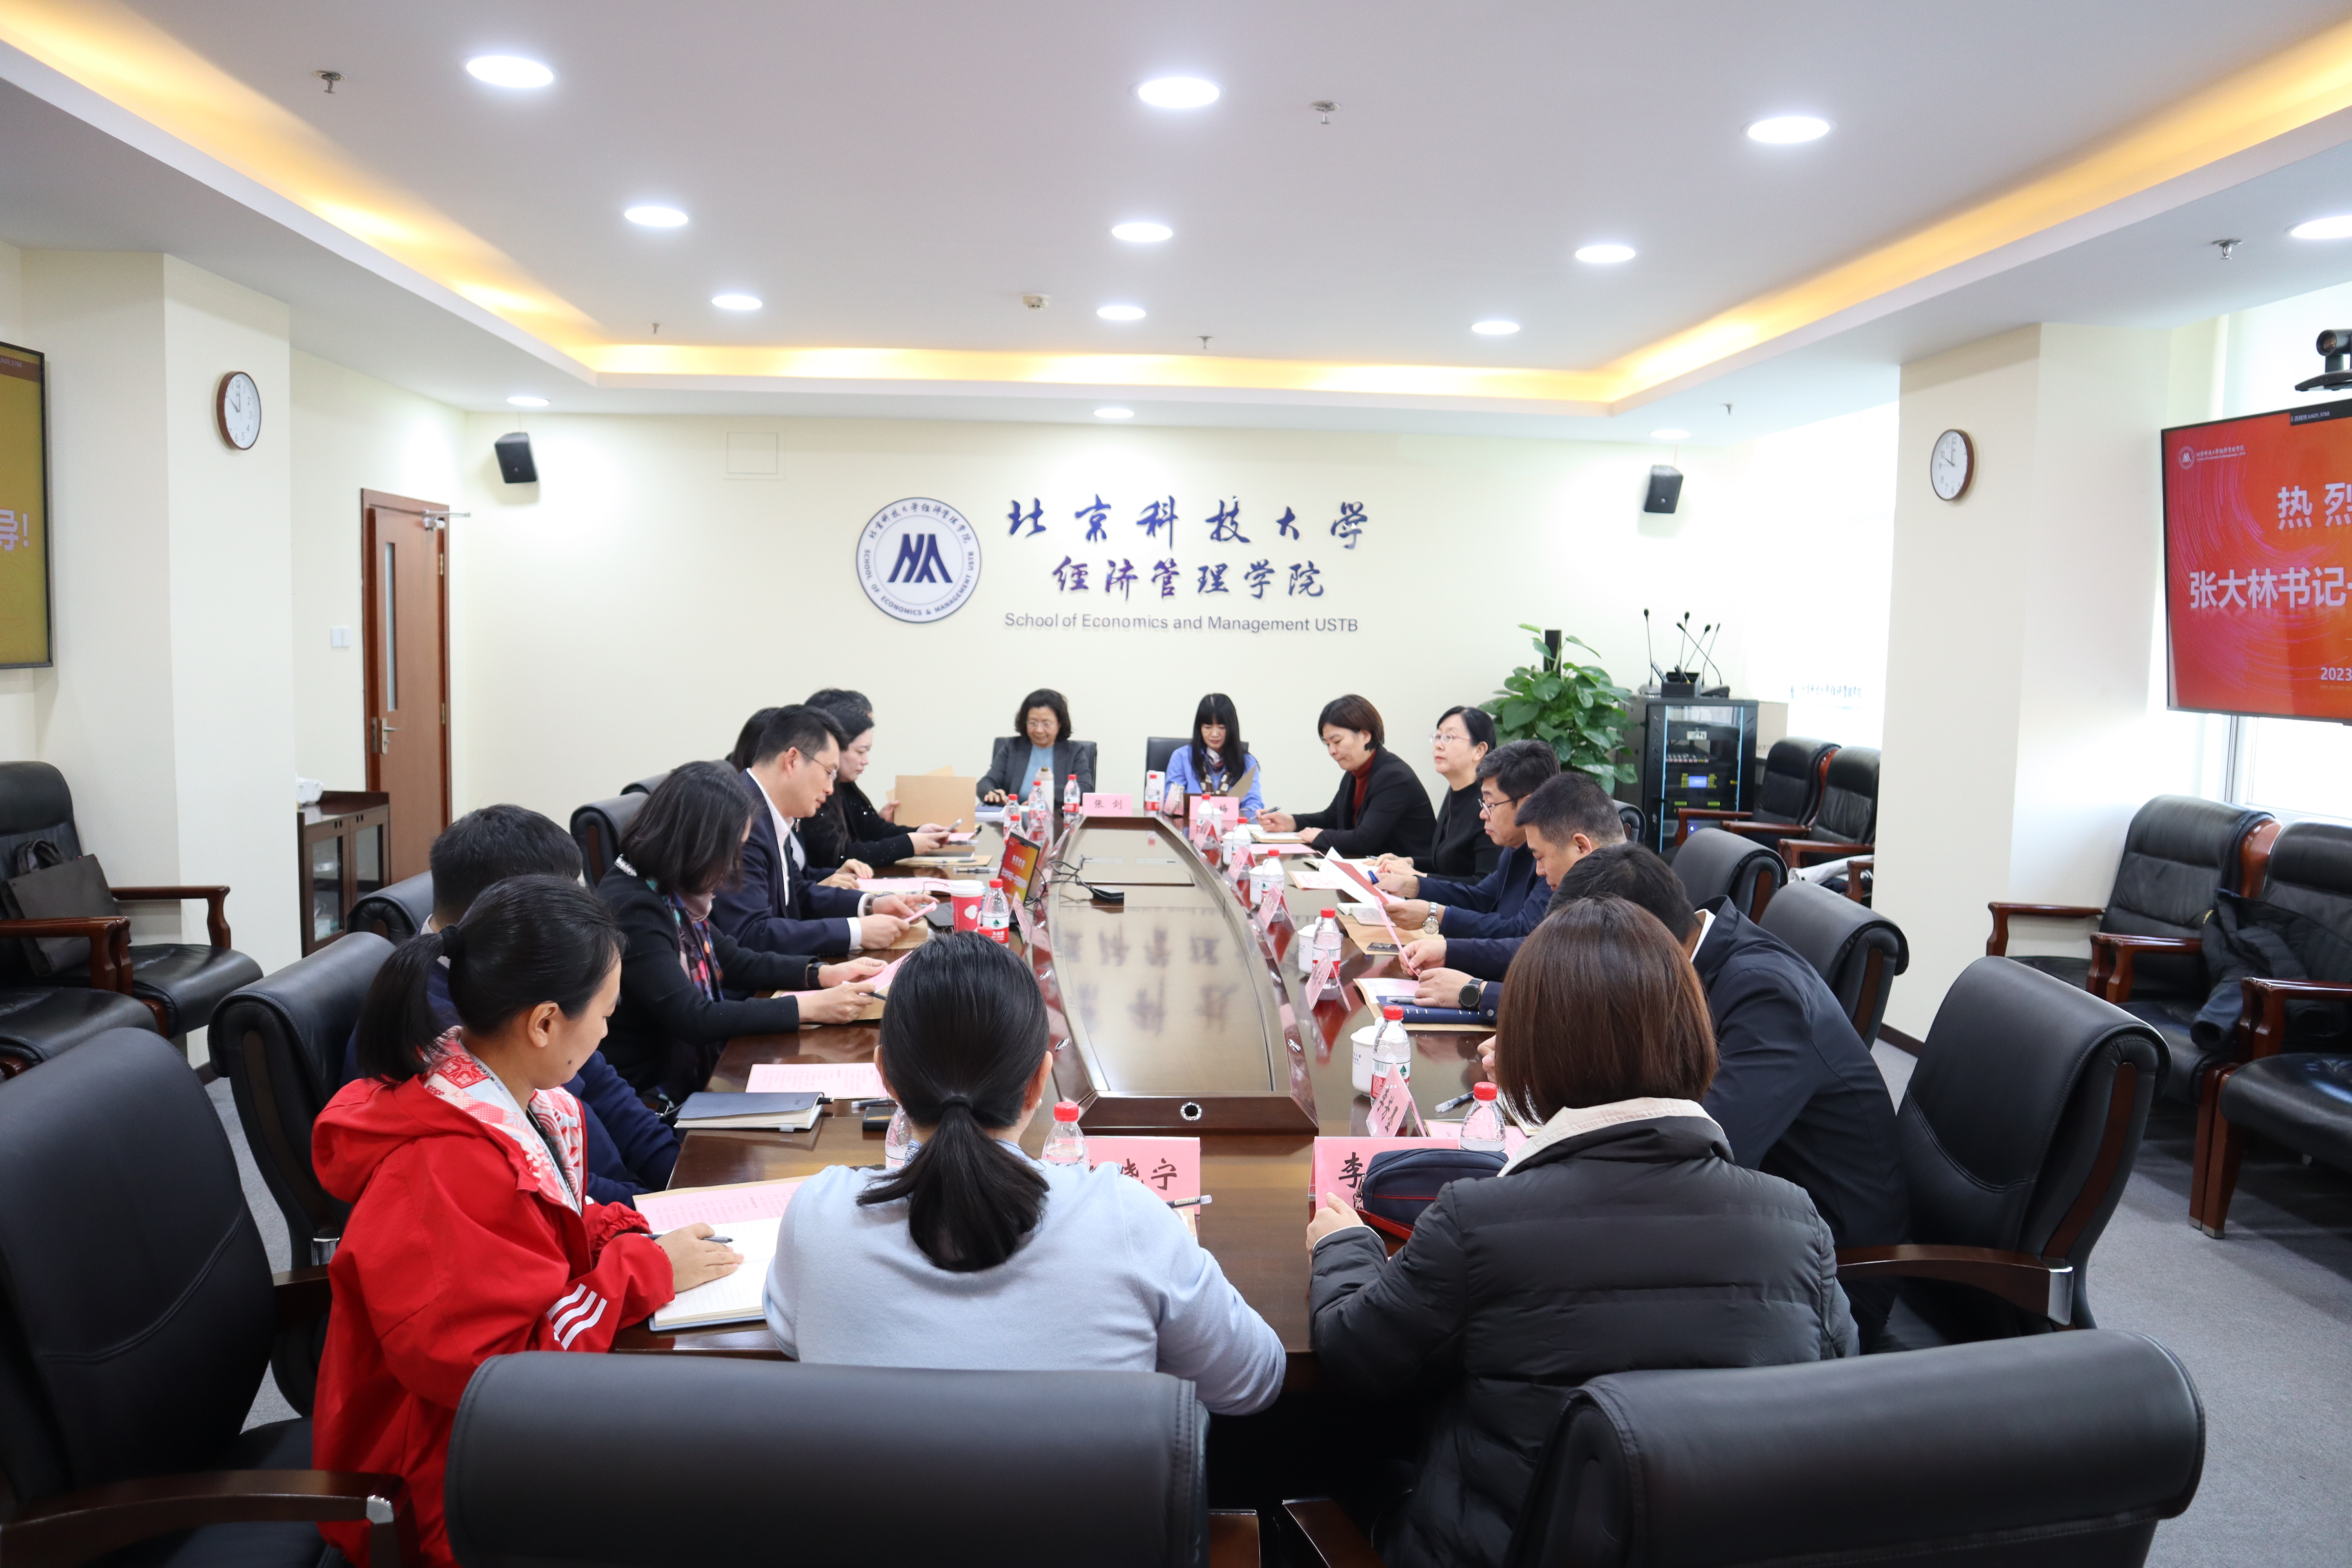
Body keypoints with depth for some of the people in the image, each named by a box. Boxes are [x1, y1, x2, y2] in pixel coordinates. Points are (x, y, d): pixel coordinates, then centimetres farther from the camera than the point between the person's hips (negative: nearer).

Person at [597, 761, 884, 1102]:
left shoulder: (669, 892, 4)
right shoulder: (631, 910, -22)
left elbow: (733, 960, 15)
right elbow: (693, 1020, -26)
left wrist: (823, 974, 1)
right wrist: (809, 1008, -23)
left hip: (700, 1066, 8)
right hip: (655, 1095, -8)